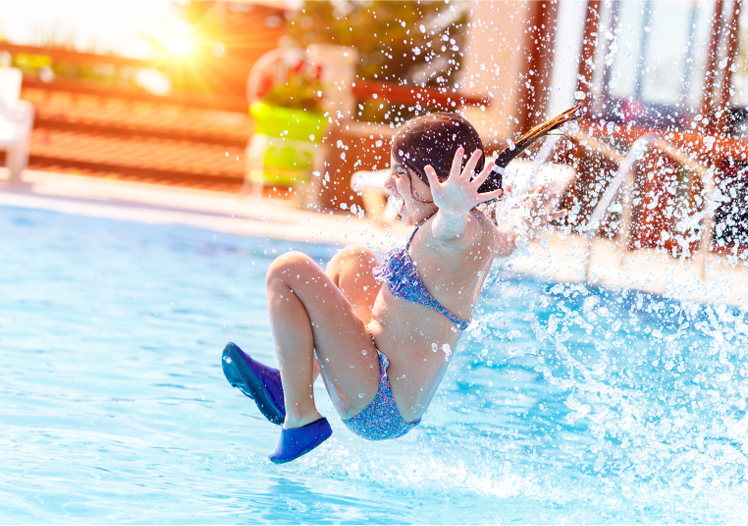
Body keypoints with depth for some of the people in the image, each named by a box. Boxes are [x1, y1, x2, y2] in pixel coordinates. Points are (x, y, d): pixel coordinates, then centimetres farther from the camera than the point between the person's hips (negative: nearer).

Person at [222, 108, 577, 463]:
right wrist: (529, 219, 50)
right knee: (353, 260, 29)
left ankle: (301, 419, -13)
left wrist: (453, 209, -67)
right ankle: (289, 384, 20)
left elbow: (451, 231, -48)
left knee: (289, 270, -16)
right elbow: (509, 239, 32)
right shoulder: (486, 233, 7)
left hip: (376, 412, -11)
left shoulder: (463, 230, -21)